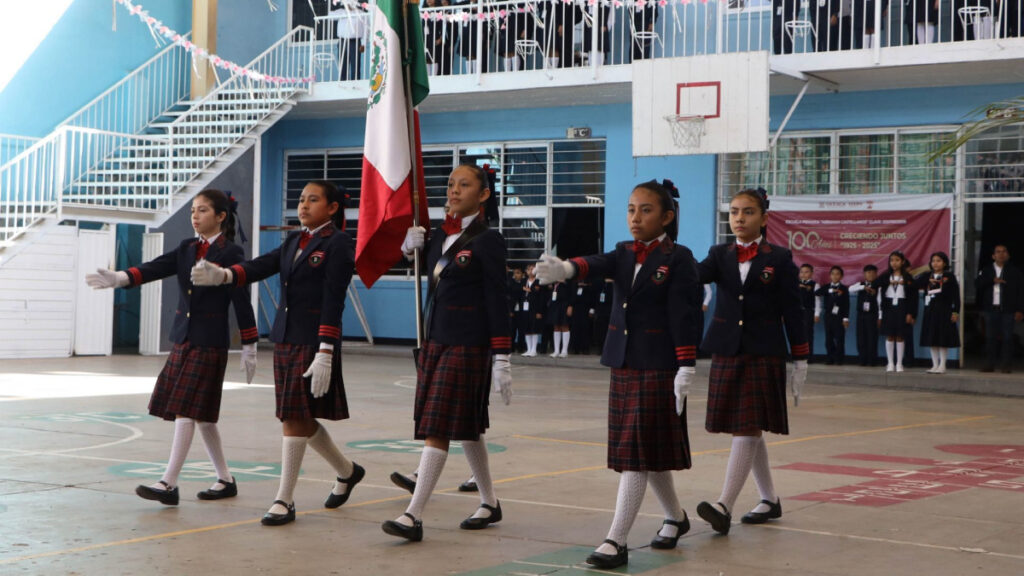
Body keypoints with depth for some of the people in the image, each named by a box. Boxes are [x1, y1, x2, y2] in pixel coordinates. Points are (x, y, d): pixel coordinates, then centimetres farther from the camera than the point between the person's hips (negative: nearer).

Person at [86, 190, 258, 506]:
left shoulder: (230, 253, -7)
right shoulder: (187, 249, 13)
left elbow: (242, 301, -8)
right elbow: (155, 268, -2)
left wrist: (249, 347, -8)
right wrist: (120, 278, -21)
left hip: (210, 342, -7)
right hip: (183, 337, 7)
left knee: (187, 409, -10)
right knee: (201, 414, 11)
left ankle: (169, 484, -9)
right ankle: (225, 480, 21)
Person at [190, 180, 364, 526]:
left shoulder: (337, 244, -7)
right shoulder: (293, 242, 16)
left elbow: (333, 301, -14)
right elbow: (261, 266, 0)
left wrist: (325, 353, -21)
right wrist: (223, 275, -19)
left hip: (313, 340, -8)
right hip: (285, 338, 8)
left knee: (295, 418, -7)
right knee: (300, 419, 12)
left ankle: (284, 501, 0)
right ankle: (347, 472, 33)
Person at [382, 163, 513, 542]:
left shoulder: (488, 241, -9)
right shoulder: (439, 235, 11)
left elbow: (496, 301, -11)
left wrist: (501, 358, -13)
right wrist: (409, 244, 3)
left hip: (467, 346, -8)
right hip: (435, 340, 8)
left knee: (439, 428, -10)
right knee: (466, 428, 14)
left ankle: (414, 516, -11)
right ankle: (489, 504, 27)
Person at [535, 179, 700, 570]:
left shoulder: (678, 258, -7)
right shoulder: (625, 254, 10)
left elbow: (683, 317, -12)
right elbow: (597, 265, -12)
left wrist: (685, 369, -17)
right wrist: (564, 268, -34)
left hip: (657, 366, -7)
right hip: (623, 363, 7)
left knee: (638, 451, -8)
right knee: (645, 451, 14)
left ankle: (616, 541, -8)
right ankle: (675, 517, 35)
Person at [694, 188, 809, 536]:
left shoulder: (779, 259, -1)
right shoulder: (720, 255, 9)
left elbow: (792, 313, -1)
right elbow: (697, 275, -13)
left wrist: (800, 362, -2)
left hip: (764, 354, -4)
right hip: (726, 352, 5)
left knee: (748, 429, -10)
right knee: (747, 430, 11)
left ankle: (724, 507, -16)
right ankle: (770, 500, 24)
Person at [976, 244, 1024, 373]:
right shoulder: (986, 271, 12)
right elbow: (977, 284, -1)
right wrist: (992, 280, -13)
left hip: (1008, 309, -2)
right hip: (991, 308, 2)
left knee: (1007, 337, -3)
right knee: (990, 337, 3)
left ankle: (1006, 365, 1)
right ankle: (989, 364, 6)